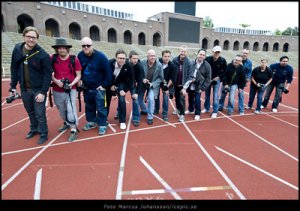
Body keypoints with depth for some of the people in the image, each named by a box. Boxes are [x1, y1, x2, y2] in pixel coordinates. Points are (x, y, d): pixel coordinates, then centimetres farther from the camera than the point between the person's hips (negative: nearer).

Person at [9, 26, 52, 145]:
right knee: (30, 112, 20)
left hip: (38, 89, -5)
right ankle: (34, 129, 41)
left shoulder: (42, 54, -15)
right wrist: (13, 86, 4)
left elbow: (48, 74, -14)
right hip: (24, 89, 5)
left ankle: (43, 134, 21)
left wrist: (43, 92, -18)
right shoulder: (17, 49, 0)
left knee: (40, 114, 3)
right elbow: (14, 69, 6)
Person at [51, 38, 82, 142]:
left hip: (70, 90, -3)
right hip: (57, 90, 3)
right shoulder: (53, 58, -2)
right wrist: (56, 81, -14)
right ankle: (66, 123, 44)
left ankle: (74, 130, 6)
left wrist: (72, 84, -18)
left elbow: (78, 75, -3)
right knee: (62, 110, 19)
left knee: (71, 110, -6)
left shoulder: (74, 59, -7)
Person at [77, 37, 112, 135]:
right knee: (89, 106, 18)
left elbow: (108, 72, -16)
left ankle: (102, 125, 13)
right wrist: (80, 80, 4)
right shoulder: (80, 55, -2)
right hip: (86, 87, 5)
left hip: (98, 88, -5)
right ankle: (91, 122, 36)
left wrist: (105, 85, -16)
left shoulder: (100, 56, -17)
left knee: (101, 108, 0)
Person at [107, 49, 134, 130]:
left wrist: (125, 90, -20)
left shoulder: (128, 65, -26)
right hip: (110, 84, 1)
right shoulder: (110, 63, -26)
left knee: (121, 100, -17)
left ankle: (122, 121, 0)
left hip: (121, 84, -1)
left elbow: (131, 79, -16)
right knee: (106, 100, 9)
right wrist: (110, 85, -15)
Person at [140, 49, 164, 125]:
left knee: (150, 99, -18)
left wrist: (152, 84, -19)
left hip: (153, 85, -2)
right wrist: (142, 79, -21)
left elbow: (161, 78, -9)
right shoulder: (142, 62, -18)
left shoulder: (159, 65, -20)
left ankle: (150, 117, 1)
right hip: (143, 83, 2)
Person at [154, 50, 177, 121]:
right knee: (156, 96, 13)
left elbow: (172, 78, -14)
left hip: (166, 83, -1)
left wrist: (167, 86, -18)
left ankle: (165, 114, 8)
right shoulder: (158, 62, -20)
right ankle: (156, 110, 35)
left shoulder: (172, 66, -20)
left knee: (165, 98, -4)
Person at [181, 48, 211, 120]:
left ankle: (197, 114, 23)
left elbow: (208, 79, -7)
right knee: (190, 99, 19)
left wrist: (202, 88, -12)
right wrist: (185, 86, -6)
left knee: (197, 100, 0)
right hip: (190, 86, 3)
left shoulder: (207, 66, -11)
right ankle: (191, 109, 45)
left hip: (198, 87, -2)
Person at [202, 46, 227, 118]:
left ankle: (215, 111, 9)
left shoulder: (223, 60, -12)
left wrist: (219, 77, -10)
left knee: (215, 96, -2)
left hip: (216, 80, -1)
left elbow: (225, 71, 0)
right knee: (207, 95, 13)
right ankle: (206, 108, 31)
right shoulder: (207, 59, -14)